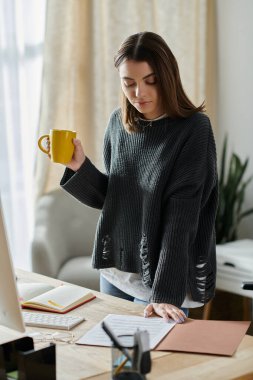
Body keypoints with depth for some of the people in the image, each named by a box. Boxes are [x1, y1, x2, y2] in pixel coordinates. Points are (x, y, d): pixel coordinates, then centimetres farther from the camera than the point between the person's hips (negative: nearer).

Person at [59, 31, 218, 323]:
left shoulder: (193, 129, -16)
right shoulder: (118, 123, 1)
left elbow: (181, 217, -21)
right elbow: (109, 198, 9)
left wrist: (166, 293, -26)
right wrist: (80, 166, -8)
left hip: (161, 275, -5)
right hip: (115, 268, 6)